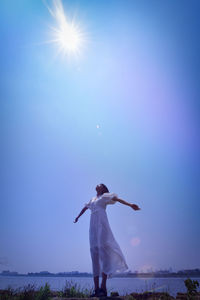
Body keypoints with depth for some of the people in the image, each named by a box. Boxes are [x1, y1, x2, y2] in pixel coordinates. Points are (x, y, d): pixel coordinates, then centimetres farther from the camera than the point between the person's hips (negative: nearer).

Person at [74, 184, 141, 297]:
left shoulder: (105, 196, 10)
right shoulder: (93, 199, 27)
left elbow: (117, 199, -3)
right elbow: (85, 208, 42)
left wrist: (130, 204, -17)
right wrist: (78, 217, 56)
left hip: (102, 225, -6)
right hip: (93, 227, 6)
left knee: (103, 249, -15)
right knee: (94, 253, -2)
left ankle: (103, 288, -17)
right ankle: (96, 289, -3)